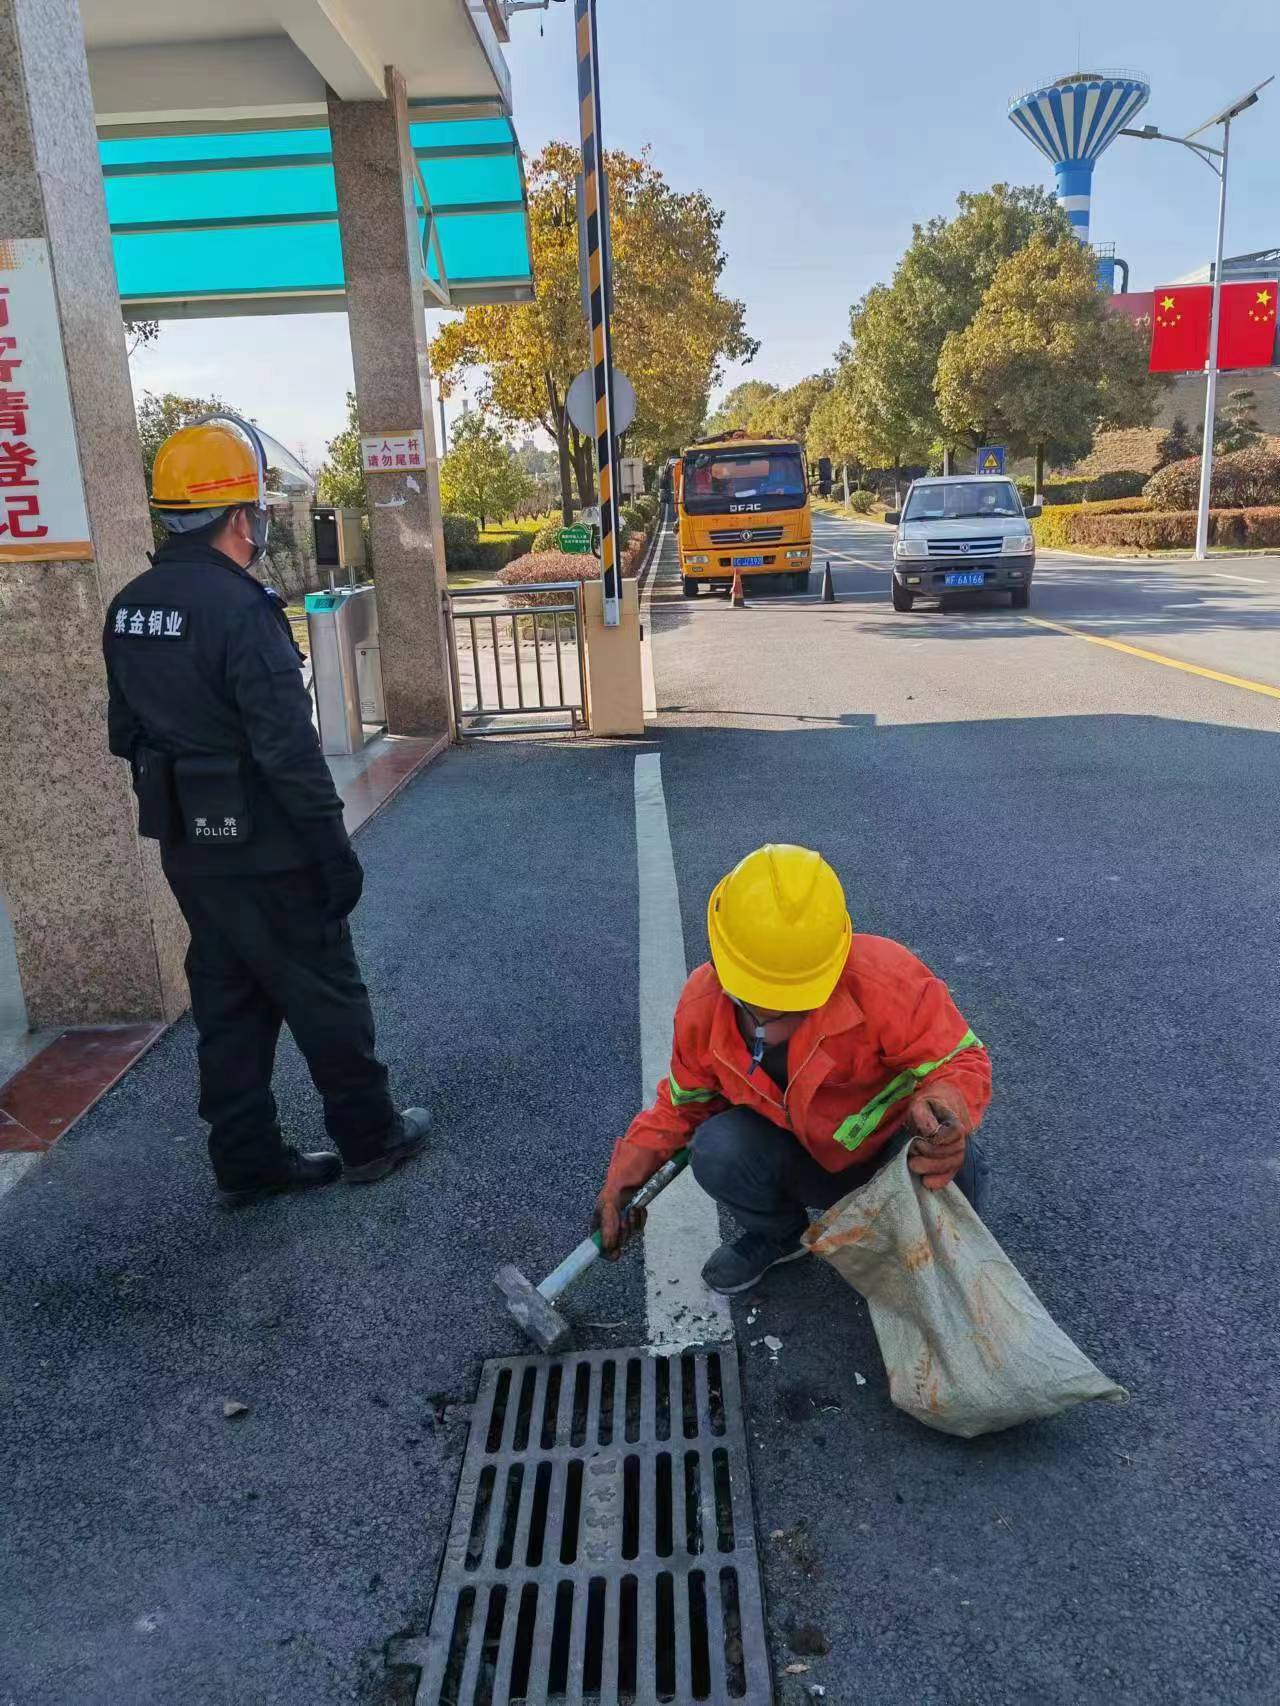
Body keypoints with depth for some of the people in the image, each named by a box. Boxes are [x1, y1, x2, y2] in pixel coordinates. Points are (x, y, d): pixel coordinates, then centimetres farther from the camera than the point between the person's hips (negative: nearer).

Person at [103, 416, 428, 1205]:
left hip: (189, 851, 8)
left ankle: (248, 1160, 26)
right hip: (265, 853, -8)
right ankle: (371, 1138, 23)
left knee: (228, 1006, 16)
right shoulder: (241, 609, -21)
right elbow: (289, 749, -23)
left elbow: (128, 733, 12)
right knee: (326, 998, 8)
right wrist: (336, 849, -16)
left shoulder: (130, 609, 5)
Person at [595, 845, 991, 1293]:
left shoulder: (886, 980, -33)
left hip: (892, 1150, -2)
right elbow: (683, 1103, 0)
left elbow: (960, 1060, -21)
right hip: (803, 1161, 3)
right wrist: (627, 1173, -13)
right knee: (717, 1151, -29)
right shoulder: (702, 1004, -18)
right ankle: (777, 1235, 8)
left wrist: (946, 1104, -46)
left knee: (954, 1165, -36)